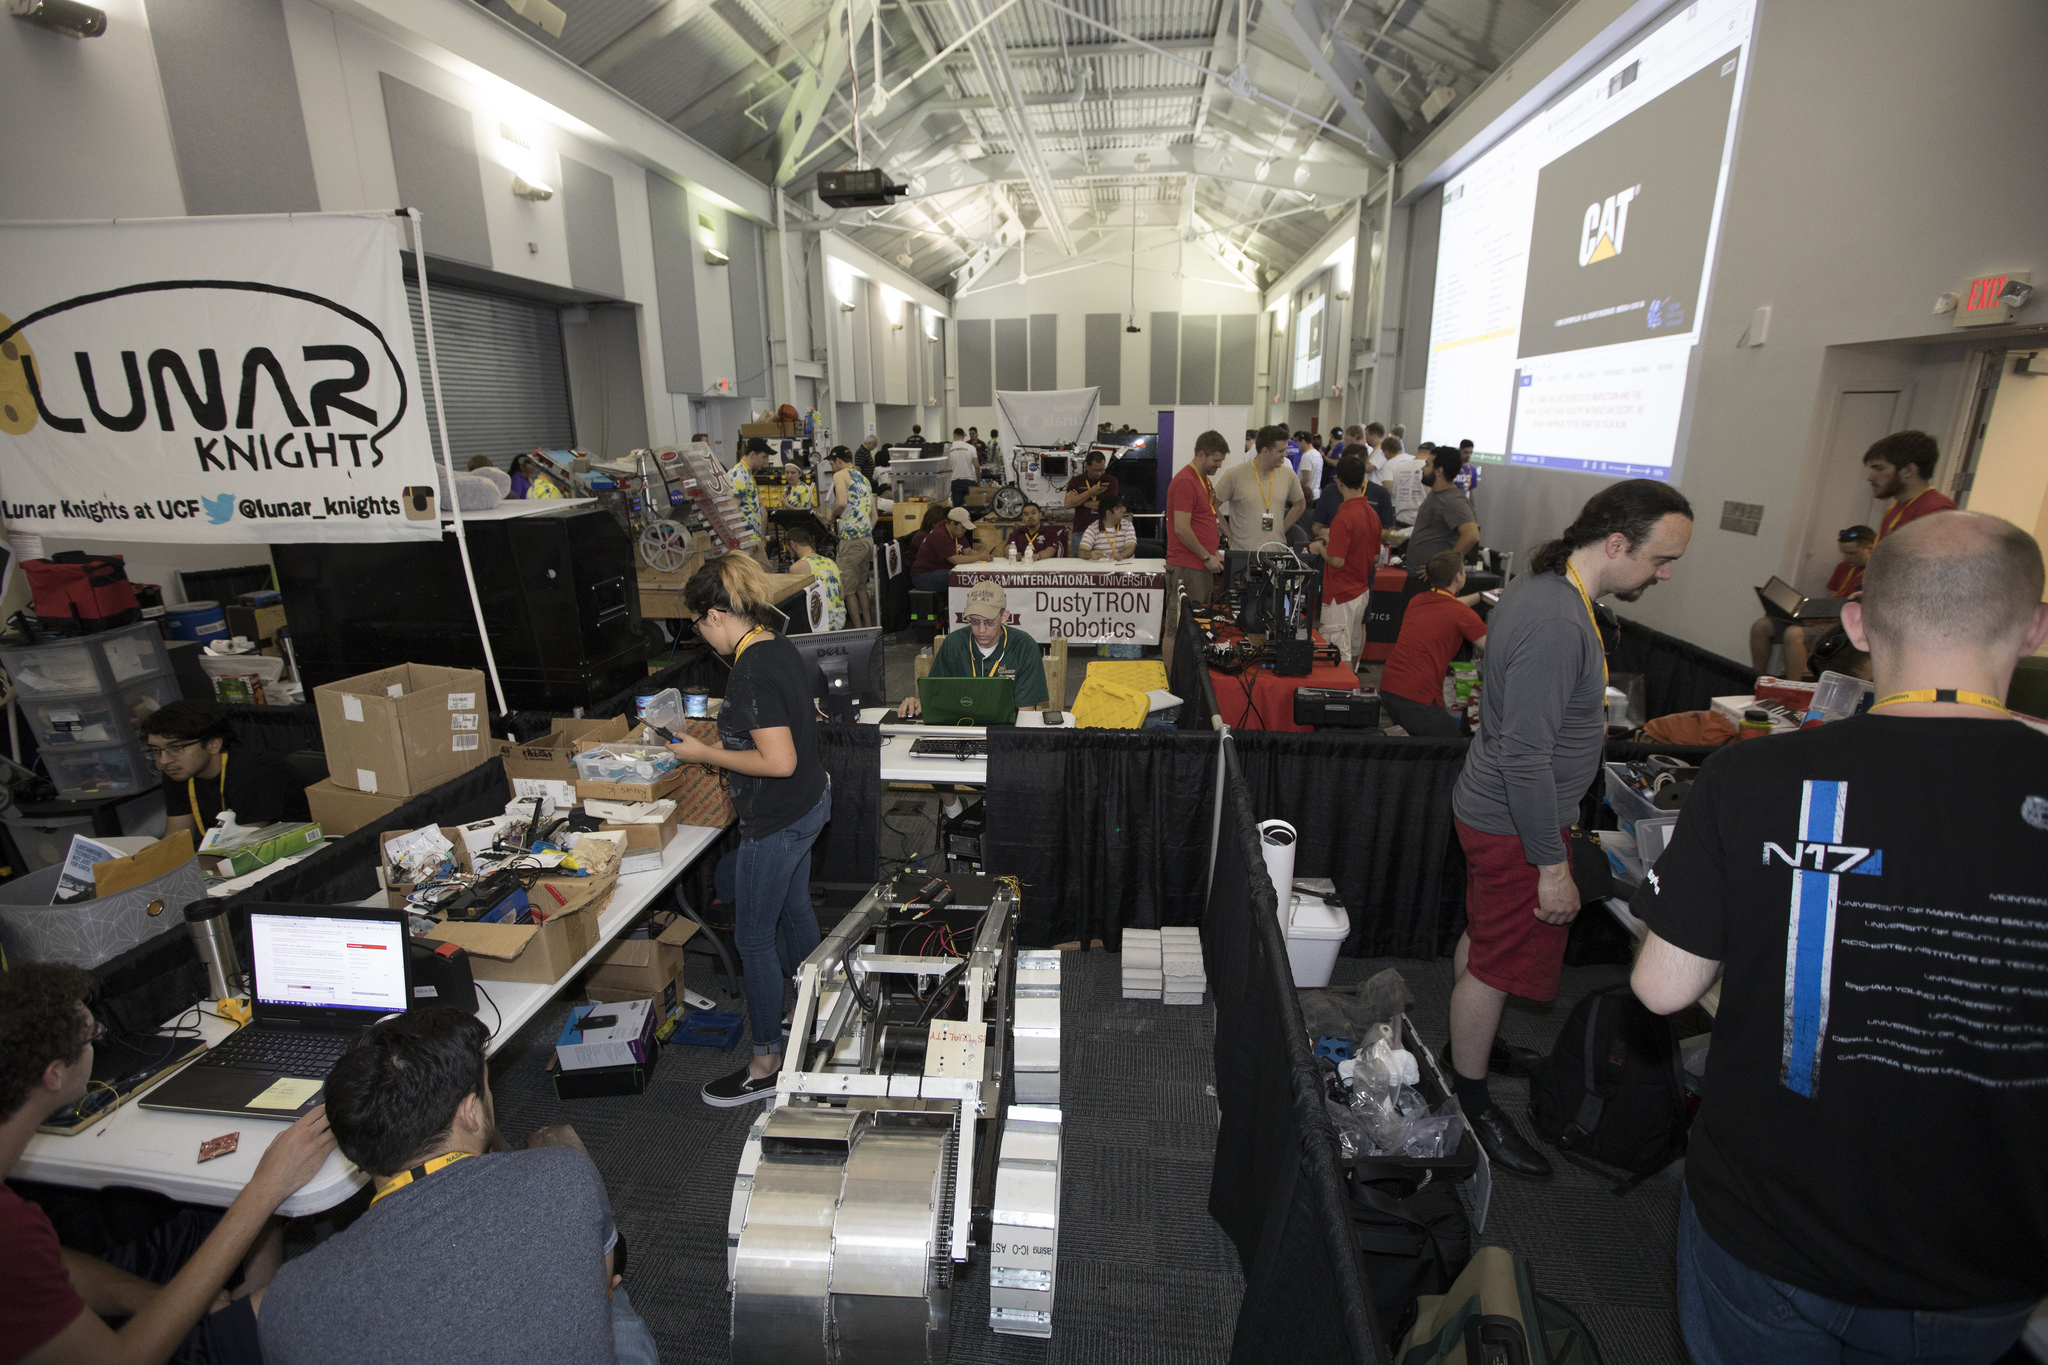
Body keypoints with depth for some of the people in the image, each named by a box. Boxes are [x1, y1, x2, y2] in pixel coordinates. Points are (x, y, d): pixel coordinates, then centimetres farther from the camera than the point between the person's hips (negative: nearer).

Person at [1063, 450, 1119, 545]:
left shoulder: (1110, 481, 8)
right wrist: (1090, 492, -8)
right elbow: (1068, 503, -2)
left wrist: (1079, 501, 1)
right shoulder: (1076, 481, 12)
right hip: (1081, 532, 1)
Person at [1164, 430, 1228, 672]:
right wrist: (1207, 557, -14)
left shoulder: (1205, 480, 18)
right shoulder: (1185, 482, -14)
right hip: (1186, 568, -10)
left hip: (1202, 566, 10)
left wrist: (1213, 554, 15)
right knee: (1177, 629, -4)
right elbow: (1181, 528, -20)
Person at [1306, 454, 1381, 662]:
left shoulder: (1344, 516, -20)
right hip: (1362, 590, 9)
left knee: (1339, 654, -5)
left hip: (1342, 595, -9)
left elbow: (1337, 560, -22)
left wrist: (1319, 548, -2)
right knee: (1352, 649, 19)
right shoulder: (1371, 514, 8)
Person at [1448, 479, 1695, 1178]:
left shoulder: (1540, 589, 4)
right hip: (1515, 824, -10)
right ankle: (1470, 1104, 23)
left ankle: (1469, 1046, 45)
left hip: (1490, 805, 10)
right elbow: (1526, 757, -30)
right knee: (1497, 965, 5)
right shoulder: (1556, 623, -29)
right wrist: (1552, 865, -23)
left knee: (1483, 940, 25)